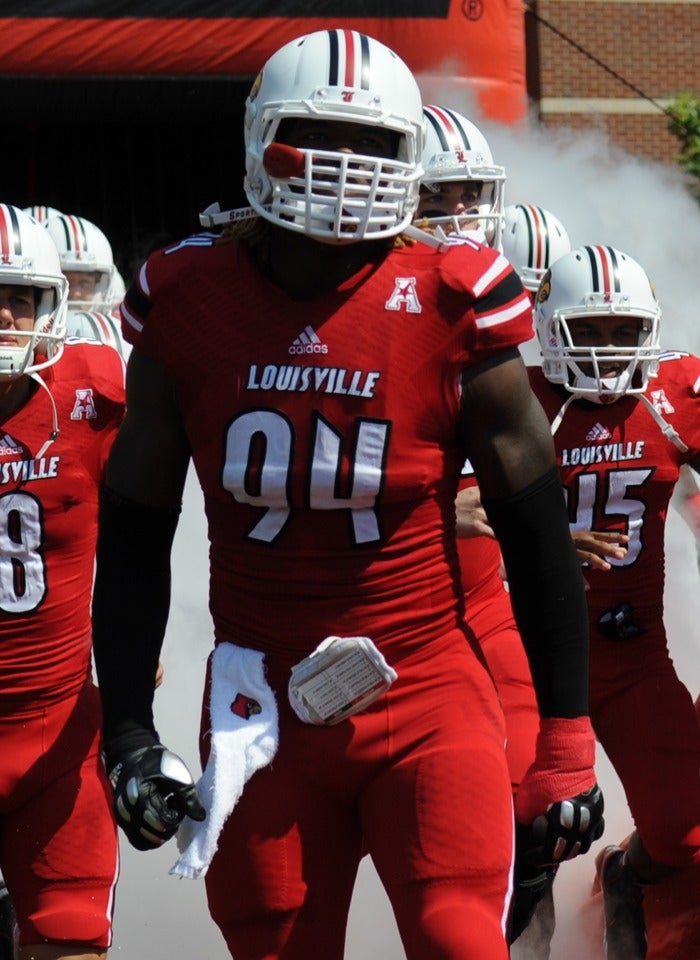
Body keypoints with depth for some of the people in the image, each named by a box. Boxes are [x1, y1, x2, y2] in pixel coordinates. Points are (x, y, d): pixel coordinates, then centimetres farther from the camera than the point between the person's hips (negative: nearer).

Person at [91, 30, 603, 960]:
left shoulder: (448, 308, -6)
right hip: (263, 712, 2)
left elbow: (536, 532, 0)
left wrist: (567, 739, 0)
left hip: (425, 703, -2)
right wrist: (127, 733, 4)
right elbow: (134, 533, 8)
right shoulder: (188, 303, 0)